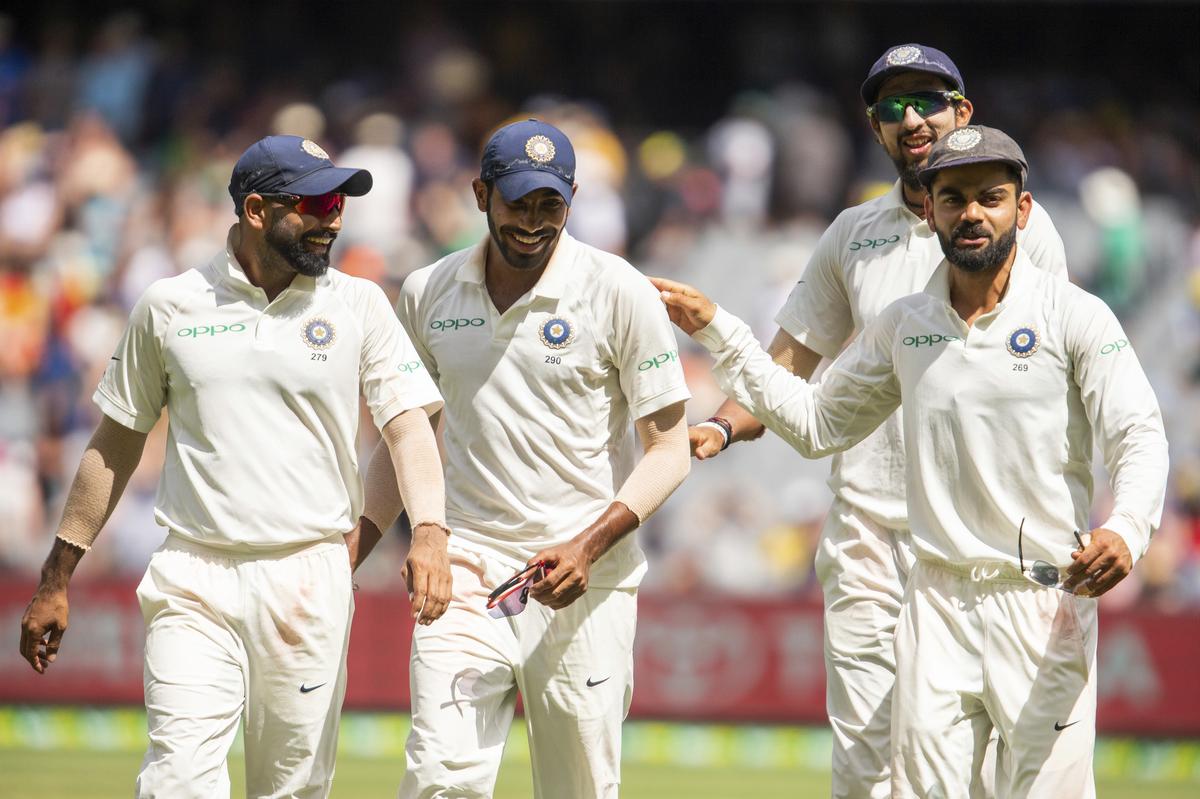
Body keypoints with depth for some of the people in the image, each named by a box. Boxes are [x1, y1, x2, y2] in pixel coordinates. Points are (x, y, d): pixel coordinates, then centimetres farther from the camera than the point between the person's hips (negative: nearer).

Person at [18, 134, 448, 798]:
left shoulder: (359, 306, 6)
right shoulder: (169, 306, 6)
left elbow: (408, 425, -3)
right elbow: (115, 445, 13)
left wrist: (429, 531, -23)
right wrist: (56, 581, 12)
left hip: (310, 584, 1)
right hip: (192, 586, -1)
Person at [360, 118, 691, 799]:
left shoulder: (621, 294, -4)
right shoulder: (428, 294, 8)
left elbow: (669, 448, -5)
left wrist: (589, 546, -18)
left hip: (586, 584, -2)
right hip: (466, 569, 2)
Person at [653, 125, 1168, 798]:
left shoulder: (1076, 317, -3)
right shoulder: (905, 326, 13)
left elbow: (1140, 438, -12)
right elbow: (816, 423, 24)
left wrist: (1124, 532, -33)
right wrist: (718, 332, 19)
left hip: (1045, 601, -4)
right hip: (938, 600, 4)